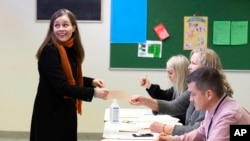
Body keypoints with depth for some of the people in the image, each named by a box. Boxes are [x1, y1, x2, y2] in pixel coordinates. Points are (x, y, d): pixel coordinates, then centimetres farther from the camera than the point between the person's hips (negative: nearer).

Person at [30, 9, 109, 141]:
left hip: (66, 111, 8)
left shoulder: (72, 50, 7)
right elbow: (61, 86, -25)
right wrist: (93, 92, -27)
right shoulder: (49, 51, -18)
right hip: (50, 113, -8)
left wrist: (91, 81, 2)